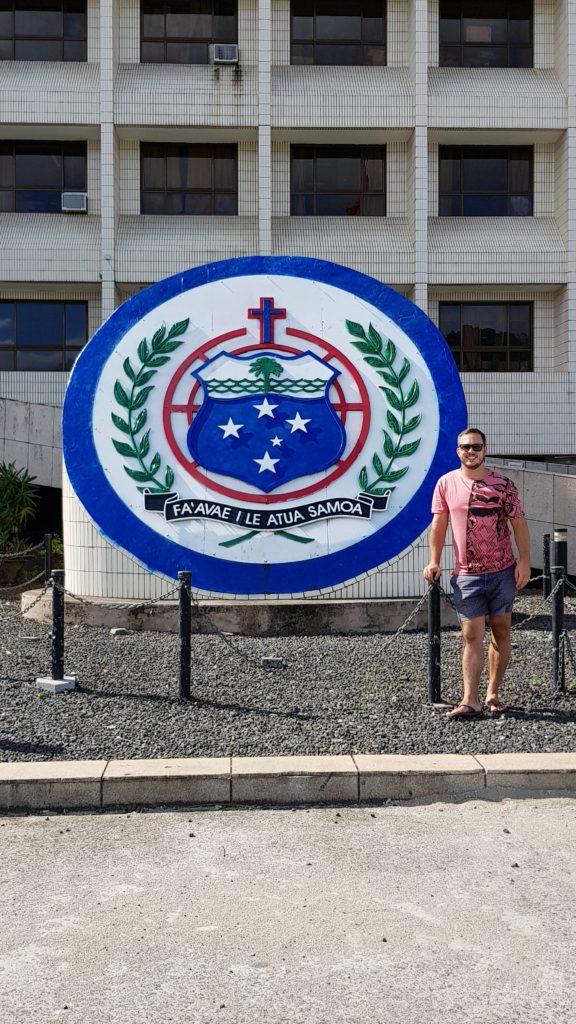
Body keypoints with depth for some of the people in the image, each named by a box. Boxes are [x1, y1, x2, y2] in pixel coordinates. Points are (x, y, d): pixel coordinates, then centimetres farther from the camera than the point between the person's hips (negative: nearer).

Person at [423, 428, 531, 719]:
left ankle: (493, 695, 19)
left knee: (500, 631, 8)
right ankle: (470, 701, -4)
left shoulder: (502, 484, -1)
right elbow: (439, 524, 6)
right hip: (467, 575, 0)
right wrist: (434, 561, 0)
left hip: (503, 571, 1)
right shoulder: (446, 483, 2)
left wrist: (525, 562, -8)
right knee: (471, 635, -3)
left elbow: (519, 524, 0)